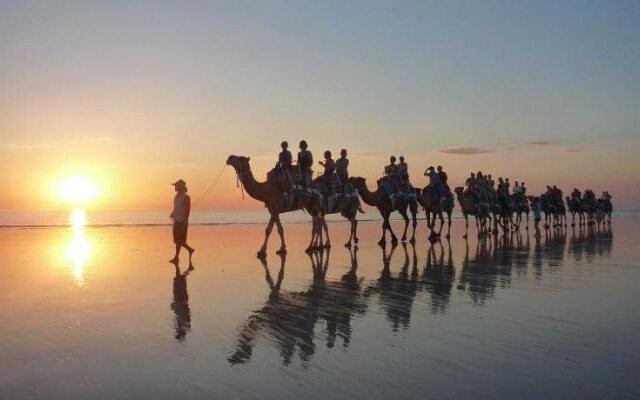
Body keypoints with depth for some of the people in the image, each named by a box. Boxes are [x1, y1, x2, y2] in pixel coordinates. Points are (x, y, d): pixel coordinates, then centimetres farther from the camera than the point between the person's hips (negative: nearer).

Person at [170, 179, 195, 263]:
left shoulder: (186, 197, -10)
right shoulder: (176, 197, 14)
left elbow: (188, 210, -14)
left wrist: (185, 222, -19)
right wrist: (172, 214, 9)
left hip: (182, 222, -8)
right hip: (177, 221, 8)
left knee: (179, 240, -5)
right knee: (177, 240, 10)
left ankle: (176, 257, 0)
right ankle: (190, 249, 26)